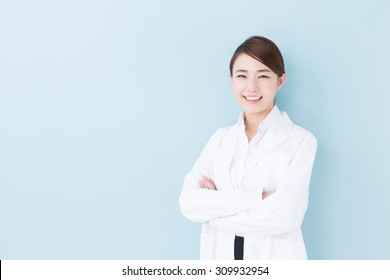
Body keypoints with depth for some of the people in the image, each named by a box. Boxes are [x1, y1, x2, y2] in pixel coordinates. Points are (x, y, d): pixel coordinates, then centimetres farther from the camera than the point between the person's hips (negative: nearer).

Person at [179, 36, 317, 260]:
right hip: (220, 258, 3)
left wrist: (215, 205, -10)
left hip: (274, 258, -3)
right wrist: (255, 197, -18)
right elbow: (188, 202, -8)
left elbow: (285, 214, -19)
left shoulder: (301, 141, -8)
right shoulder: (220, 139, 4)